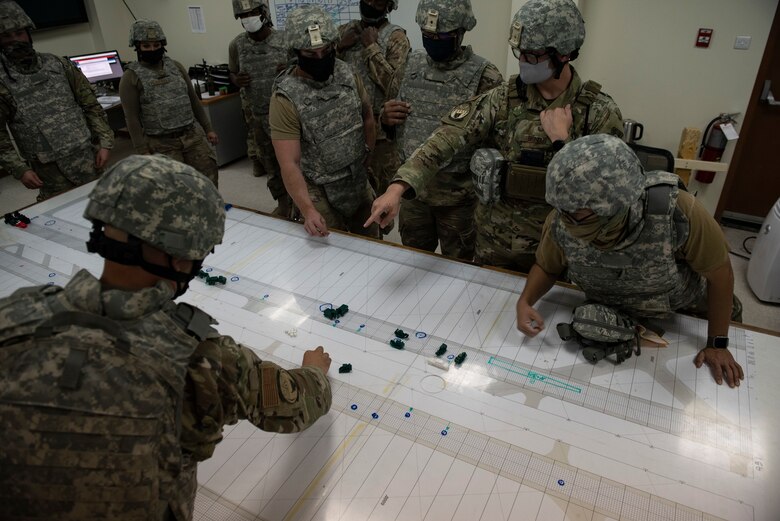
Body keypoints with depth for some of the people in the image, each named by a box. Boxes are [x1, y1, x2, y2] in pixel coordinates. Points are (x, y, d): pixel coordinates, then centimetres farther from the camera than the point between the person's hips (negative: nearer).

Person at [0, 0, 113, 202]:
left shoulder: (59, 65, 6)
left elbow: (91, 105, 6)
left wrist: (104, 143, -2)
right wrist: (19, 169, -11)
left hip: (87, 159, 3)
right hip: (50, 172, -2)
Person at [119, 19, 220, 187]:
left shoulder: (176, 67, 9)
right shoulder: (131, 77, -4)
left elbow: (194, 100, 14)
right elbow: (132, 118, -7)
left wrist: (208, 129, 12)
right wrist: (143, 152, -12)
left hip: (192, 135, 4)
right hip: (161, 143, -4)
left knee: (209, 176, 4)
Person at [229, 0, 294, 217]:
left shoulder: (286, 40, -8)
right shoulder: (236, 45, 0)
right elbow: (232, 74, 14)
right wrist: (237, 80, -10)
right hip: (257, 116, 3)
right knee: (269, 163, 14)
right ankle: (283, 202, 32)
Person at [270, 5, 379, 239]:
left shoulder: (347, 74, -6)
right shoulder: (286, 98, -22)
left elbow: (367, 116, 11)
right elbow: (289, 164, -27)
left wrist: (367, 155, 10)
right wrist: (308, 210, -39)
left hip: (359, 180, 5)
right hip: (320, 191, -5)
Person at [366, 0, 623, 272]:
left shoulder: (601, 112, -12)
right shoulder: (502, 99, -9)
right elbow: (447, 138, -21)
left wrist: (561, 140, -23)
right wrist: (397, 187, -33)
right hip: (494, 241, 1)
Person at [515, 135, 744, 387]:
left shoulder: (678, 212, -42)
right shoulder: (560, 224, -35)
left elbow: (719, 272, -23)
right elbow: (546, 266, -12)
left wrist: (718, 345, -14)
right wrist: (525, 302, -32)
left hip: (682, 306, 0)